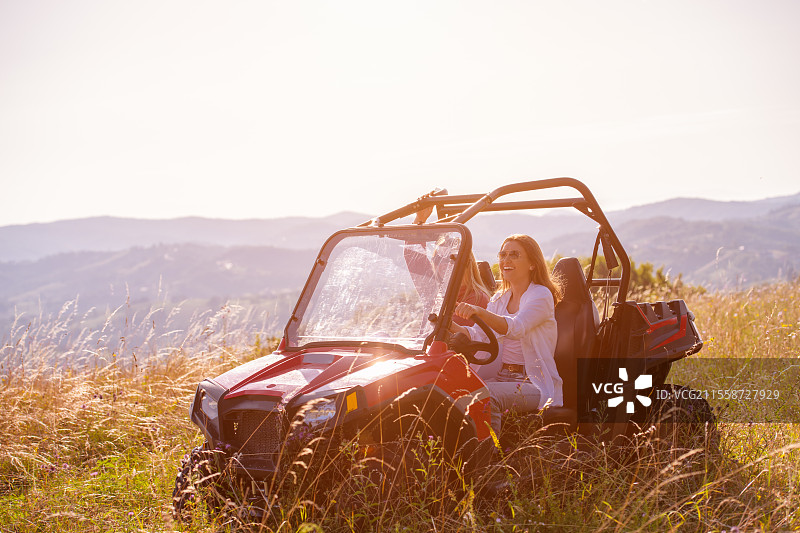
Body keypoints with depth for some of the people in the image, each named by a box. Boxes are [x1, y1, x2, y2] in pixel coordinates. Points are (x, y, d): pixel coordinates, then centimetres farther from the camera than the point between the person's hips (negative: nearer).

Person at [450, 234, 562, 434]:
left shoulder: (541, 295, -6)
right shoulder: (500, 299, 17)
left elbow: (516, 328, -26)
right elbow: (477, 335, 3)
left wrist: (479, 312, -41)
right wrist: (451, 325, -18)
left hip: (535, 383, -6)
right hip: (502, 376, 6)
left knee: (488, 394, -33)